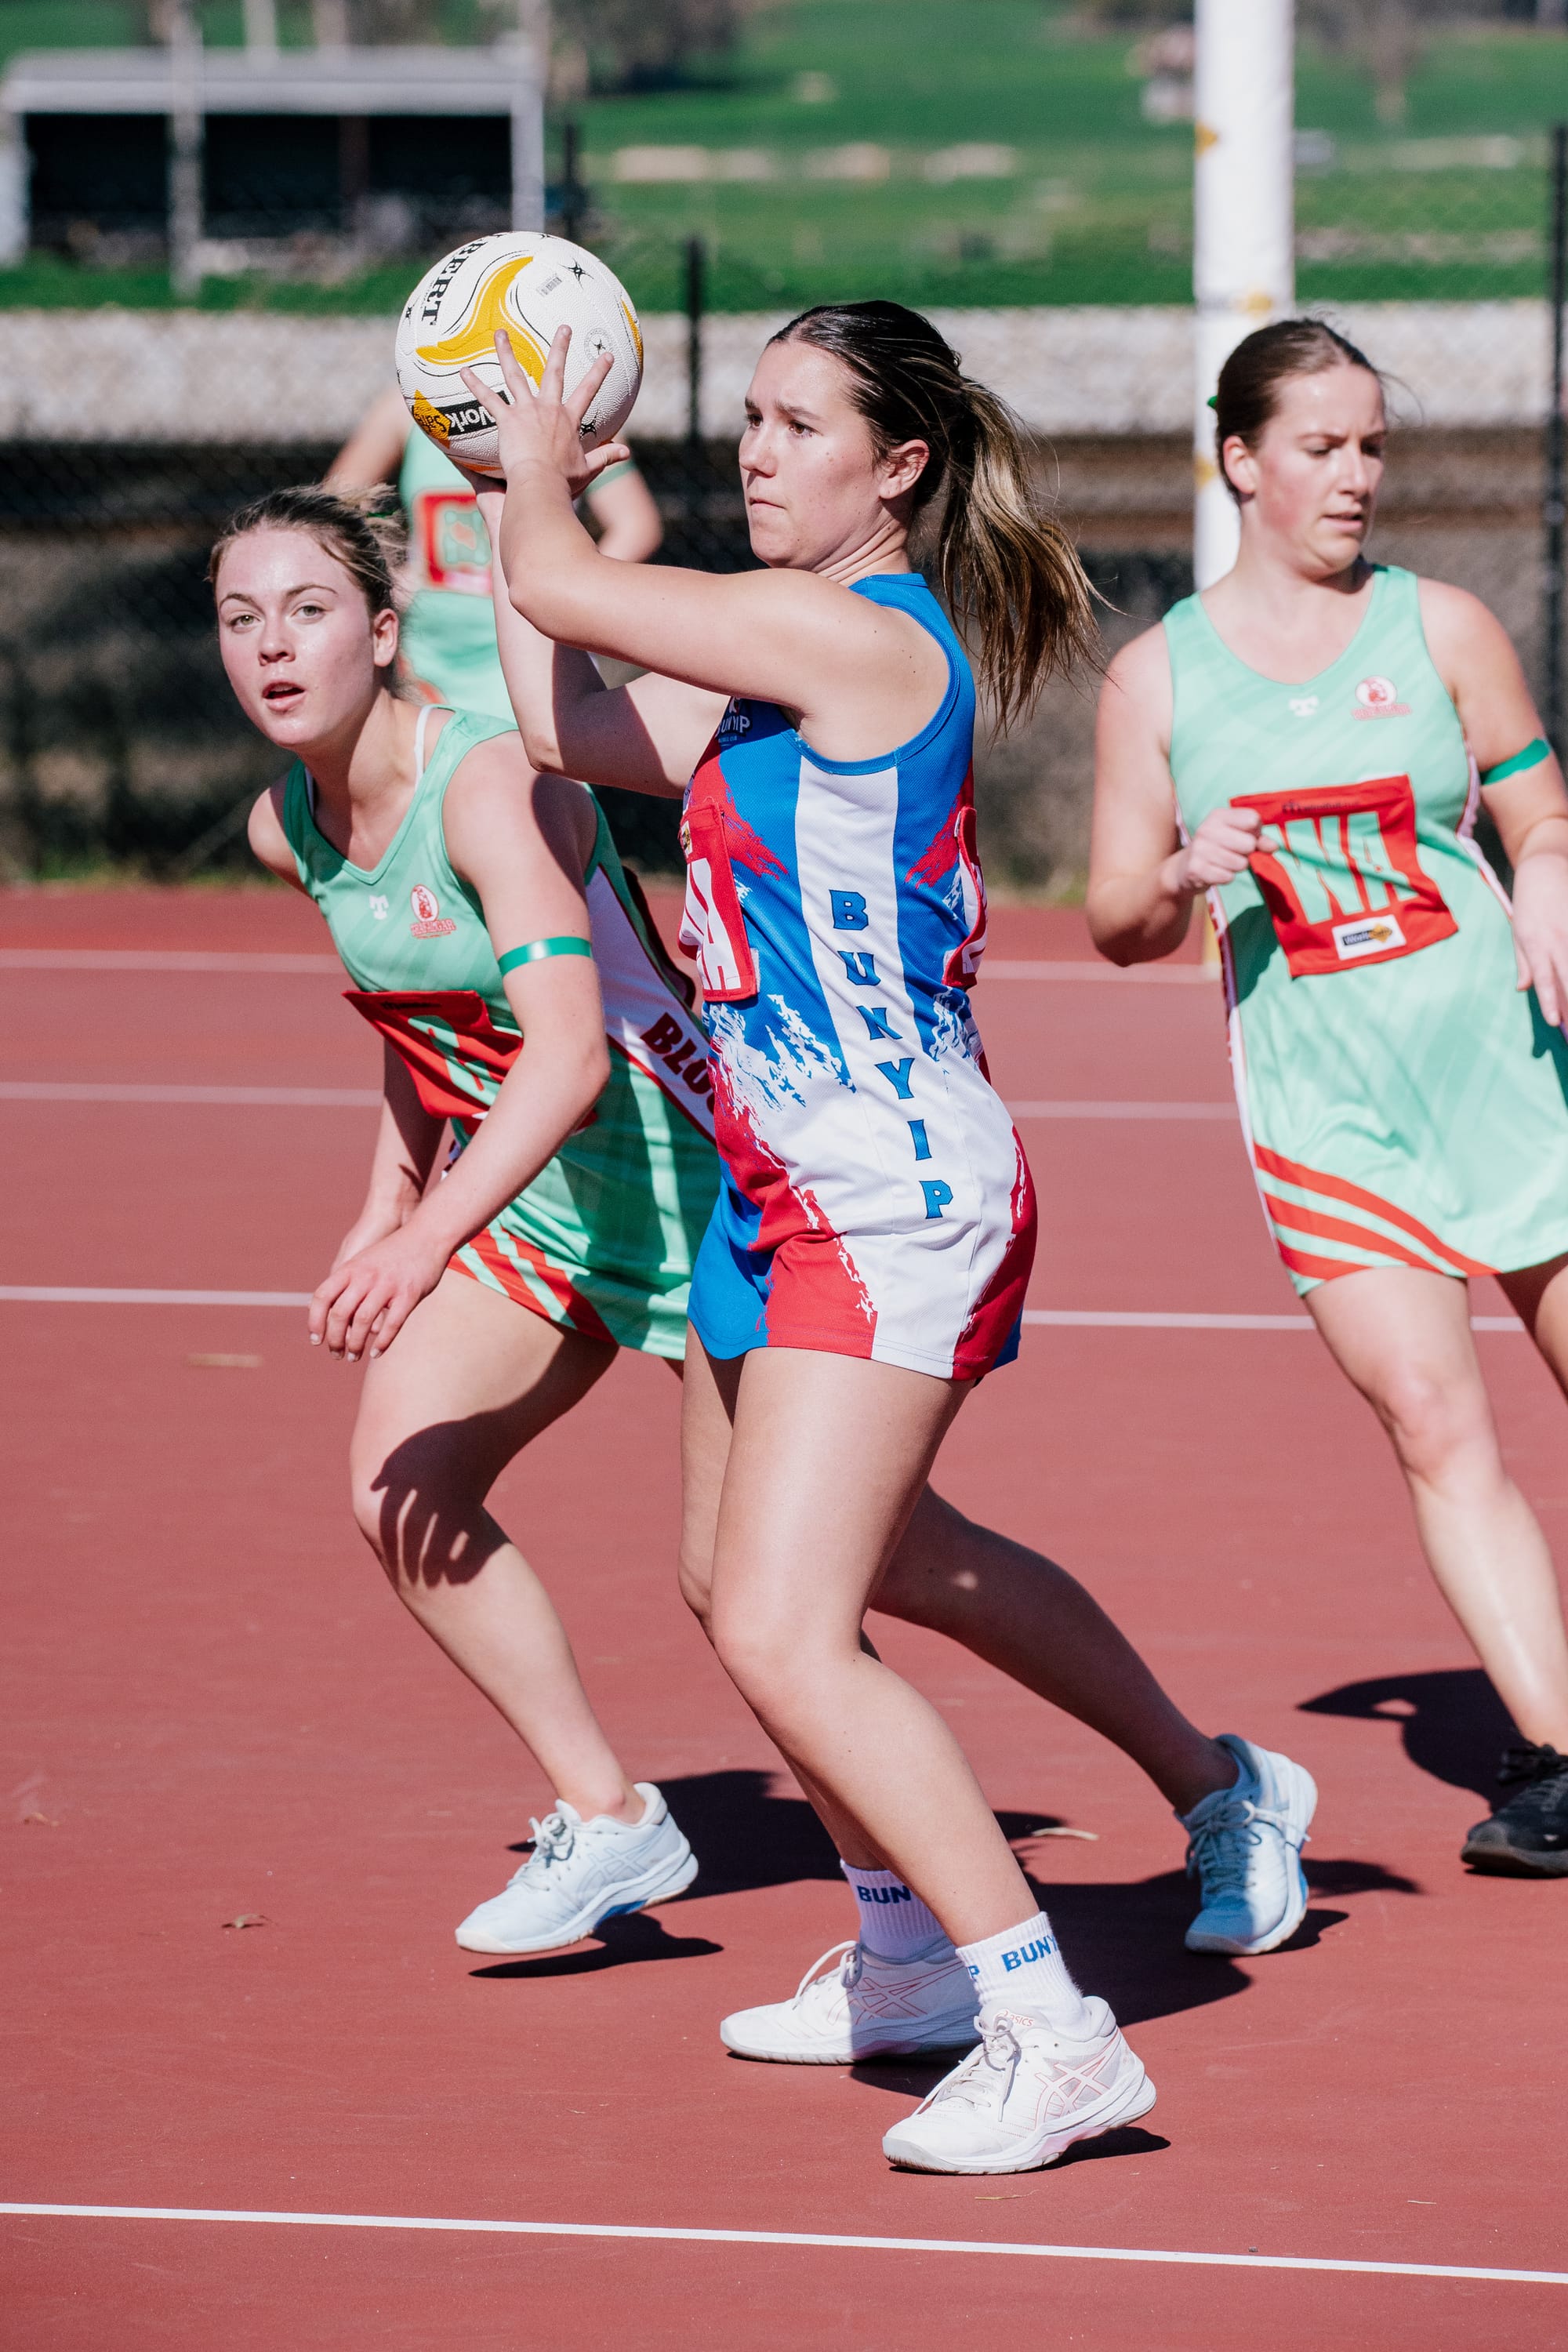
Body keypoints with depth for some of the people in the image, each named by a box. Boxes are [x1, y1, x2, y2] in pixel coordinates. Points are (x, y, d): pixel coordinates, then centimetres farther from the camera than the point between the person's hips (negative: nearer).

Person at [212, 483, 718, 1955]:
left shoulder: (489, 786, -27)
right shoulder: (290, 829, -1)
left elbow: (570, 1056, -37)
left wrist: (429, 1241, -47)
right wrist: (385, 1204, 16)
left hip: (678, 1169, -8)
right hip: (523, 1196, 8)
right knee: (402, 1489, -3)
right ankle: (603, 1821, 8)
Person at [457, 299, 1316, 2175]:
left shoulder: (858, 634, -18)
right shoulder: (786, 653, 11)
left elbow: (559, 587, -14)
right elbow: (568, 721, 20)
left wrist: (541, 474, 7)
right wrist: (525, 480, 21)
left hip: (895, 1199, -11)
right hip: (781, 1184, 11)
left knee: (784, 1635, -18)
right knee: (738, 1586, 23)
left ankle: (1052, 2036, -18)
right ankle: (917, 1953, 39)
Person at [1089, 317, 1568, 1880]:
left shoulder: (1440, 627, 4)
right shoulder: (1157, 675, 4)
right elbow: (1118, 926, 8)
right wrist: (1183, 877, -14)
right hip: (1322, 1099, 0)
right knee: (1433, 1422, -12)